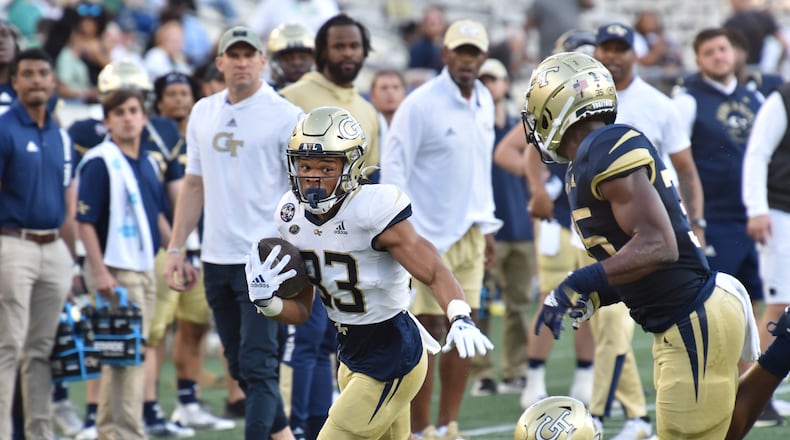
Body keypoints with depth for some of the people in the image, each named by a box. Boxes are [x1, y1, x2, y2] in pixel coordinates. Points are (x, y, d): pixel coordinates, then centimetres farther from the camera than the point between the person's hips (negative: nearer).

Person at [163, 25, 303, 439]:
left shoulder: (285, 117, -6)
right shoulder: (203, 113, 11)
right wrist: (175, 249, 11)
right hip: (216, 260, 6)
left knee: (258, 366, -10)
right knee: (240, 368, 12)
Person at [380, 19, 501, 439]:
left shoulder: (484, 103, 9)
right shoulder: (420, 105, -13)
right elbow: (393, 168, -13)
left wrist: (487, 227, 17)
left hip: (469, 234, 7)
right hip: (430, 236, -7)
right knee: (427, 332, -2)